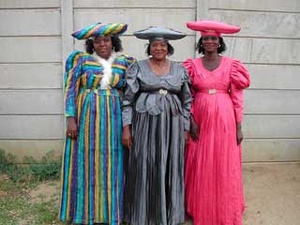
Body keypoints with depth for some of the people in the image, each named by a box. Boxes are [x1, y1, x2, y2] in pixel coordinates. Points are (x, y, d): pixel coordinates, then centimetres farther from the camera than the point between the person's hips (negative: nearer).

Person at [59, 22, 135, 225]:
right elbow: (71, 89, -1)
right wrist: (71, 118, -11)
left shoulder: (124, 63, 8)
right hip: (87, 116, -1)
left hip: (114, 118, 2)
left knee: (111, 163, 5)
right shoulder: (82, 60, 2)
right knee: (86, 162, 3)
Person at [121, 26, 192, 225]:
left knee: (170, 168, 7)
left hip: (172, 125, 2)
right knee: (144, 168, 2)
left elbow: (187, 101, 11)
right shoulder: (138, 67, 2)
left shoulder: (180, 70, 9)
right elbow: (128, 99, 0)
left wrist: (186, 129, 6)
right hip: (145, 124, -2)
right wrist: (126, 127, -6)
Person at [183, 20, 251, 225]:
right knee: (201, 165, 8)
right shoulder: (193, 65, 3)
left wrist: (239, 127, -2)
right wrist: (191, 121, -6)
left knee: (225, 166, 6)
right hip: (200, 119, 1)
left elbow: (237, 98, 0)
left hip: (224, 119, -1)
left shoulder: (231, 65, 0)